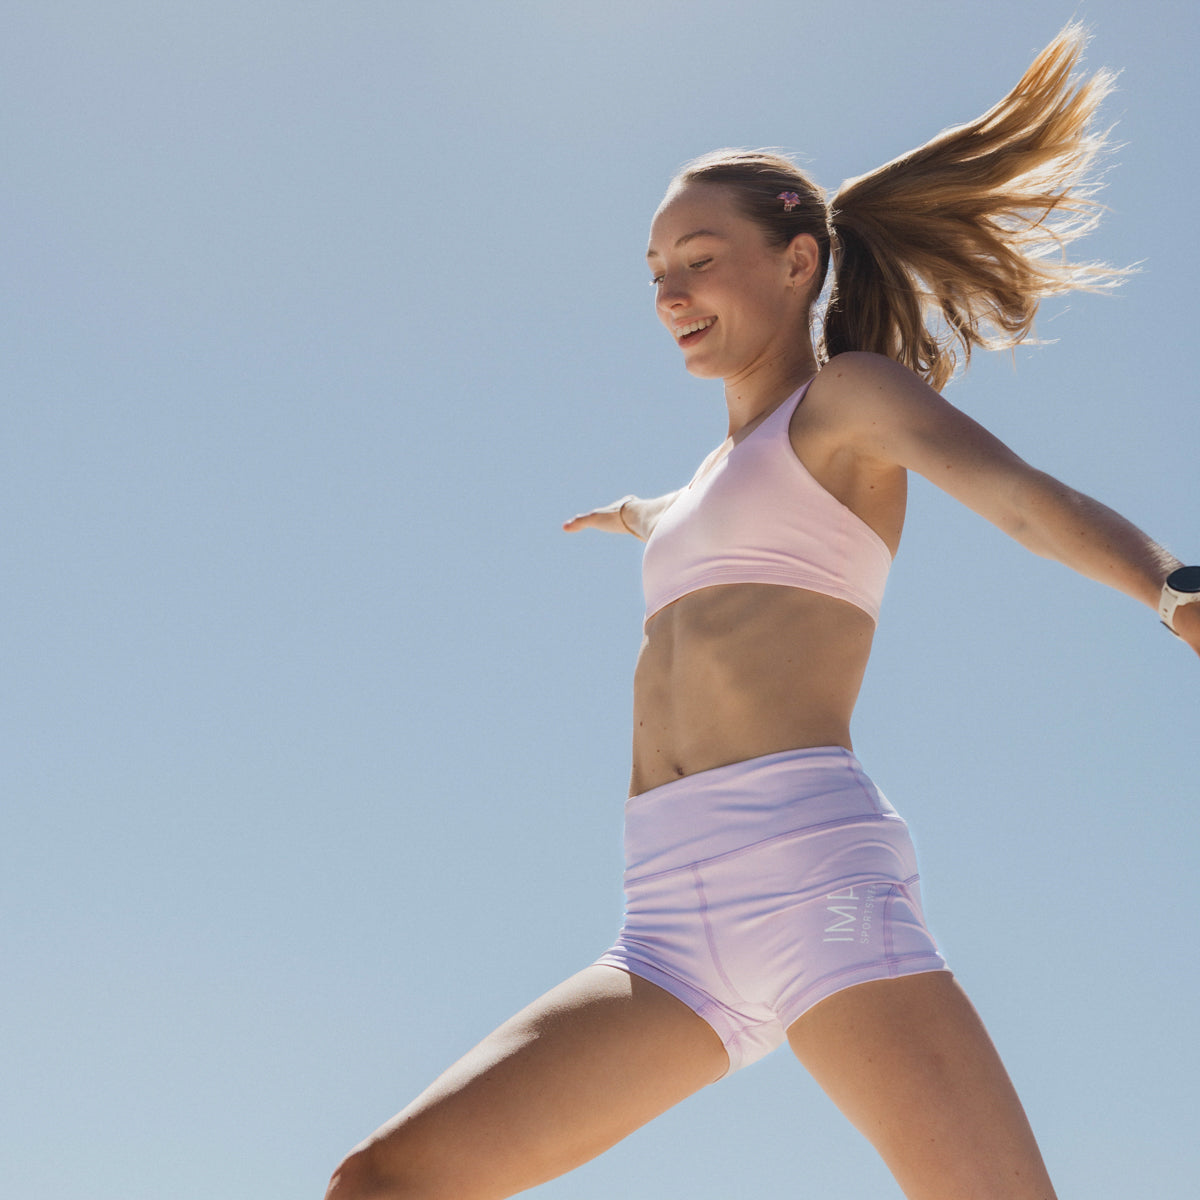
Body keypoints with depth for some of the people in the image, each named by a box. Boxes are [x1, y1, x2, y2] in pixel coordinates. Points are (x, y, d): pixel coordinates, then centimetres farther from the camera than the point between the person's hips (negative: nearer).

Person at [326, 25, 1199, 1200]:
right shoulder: (726, 465, 30)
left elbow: (1031, 497, -12)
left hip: (804, 868, -7)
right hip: (673, 938, 7)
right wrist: (633, 514, 80)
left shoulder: (854, 394, 9)